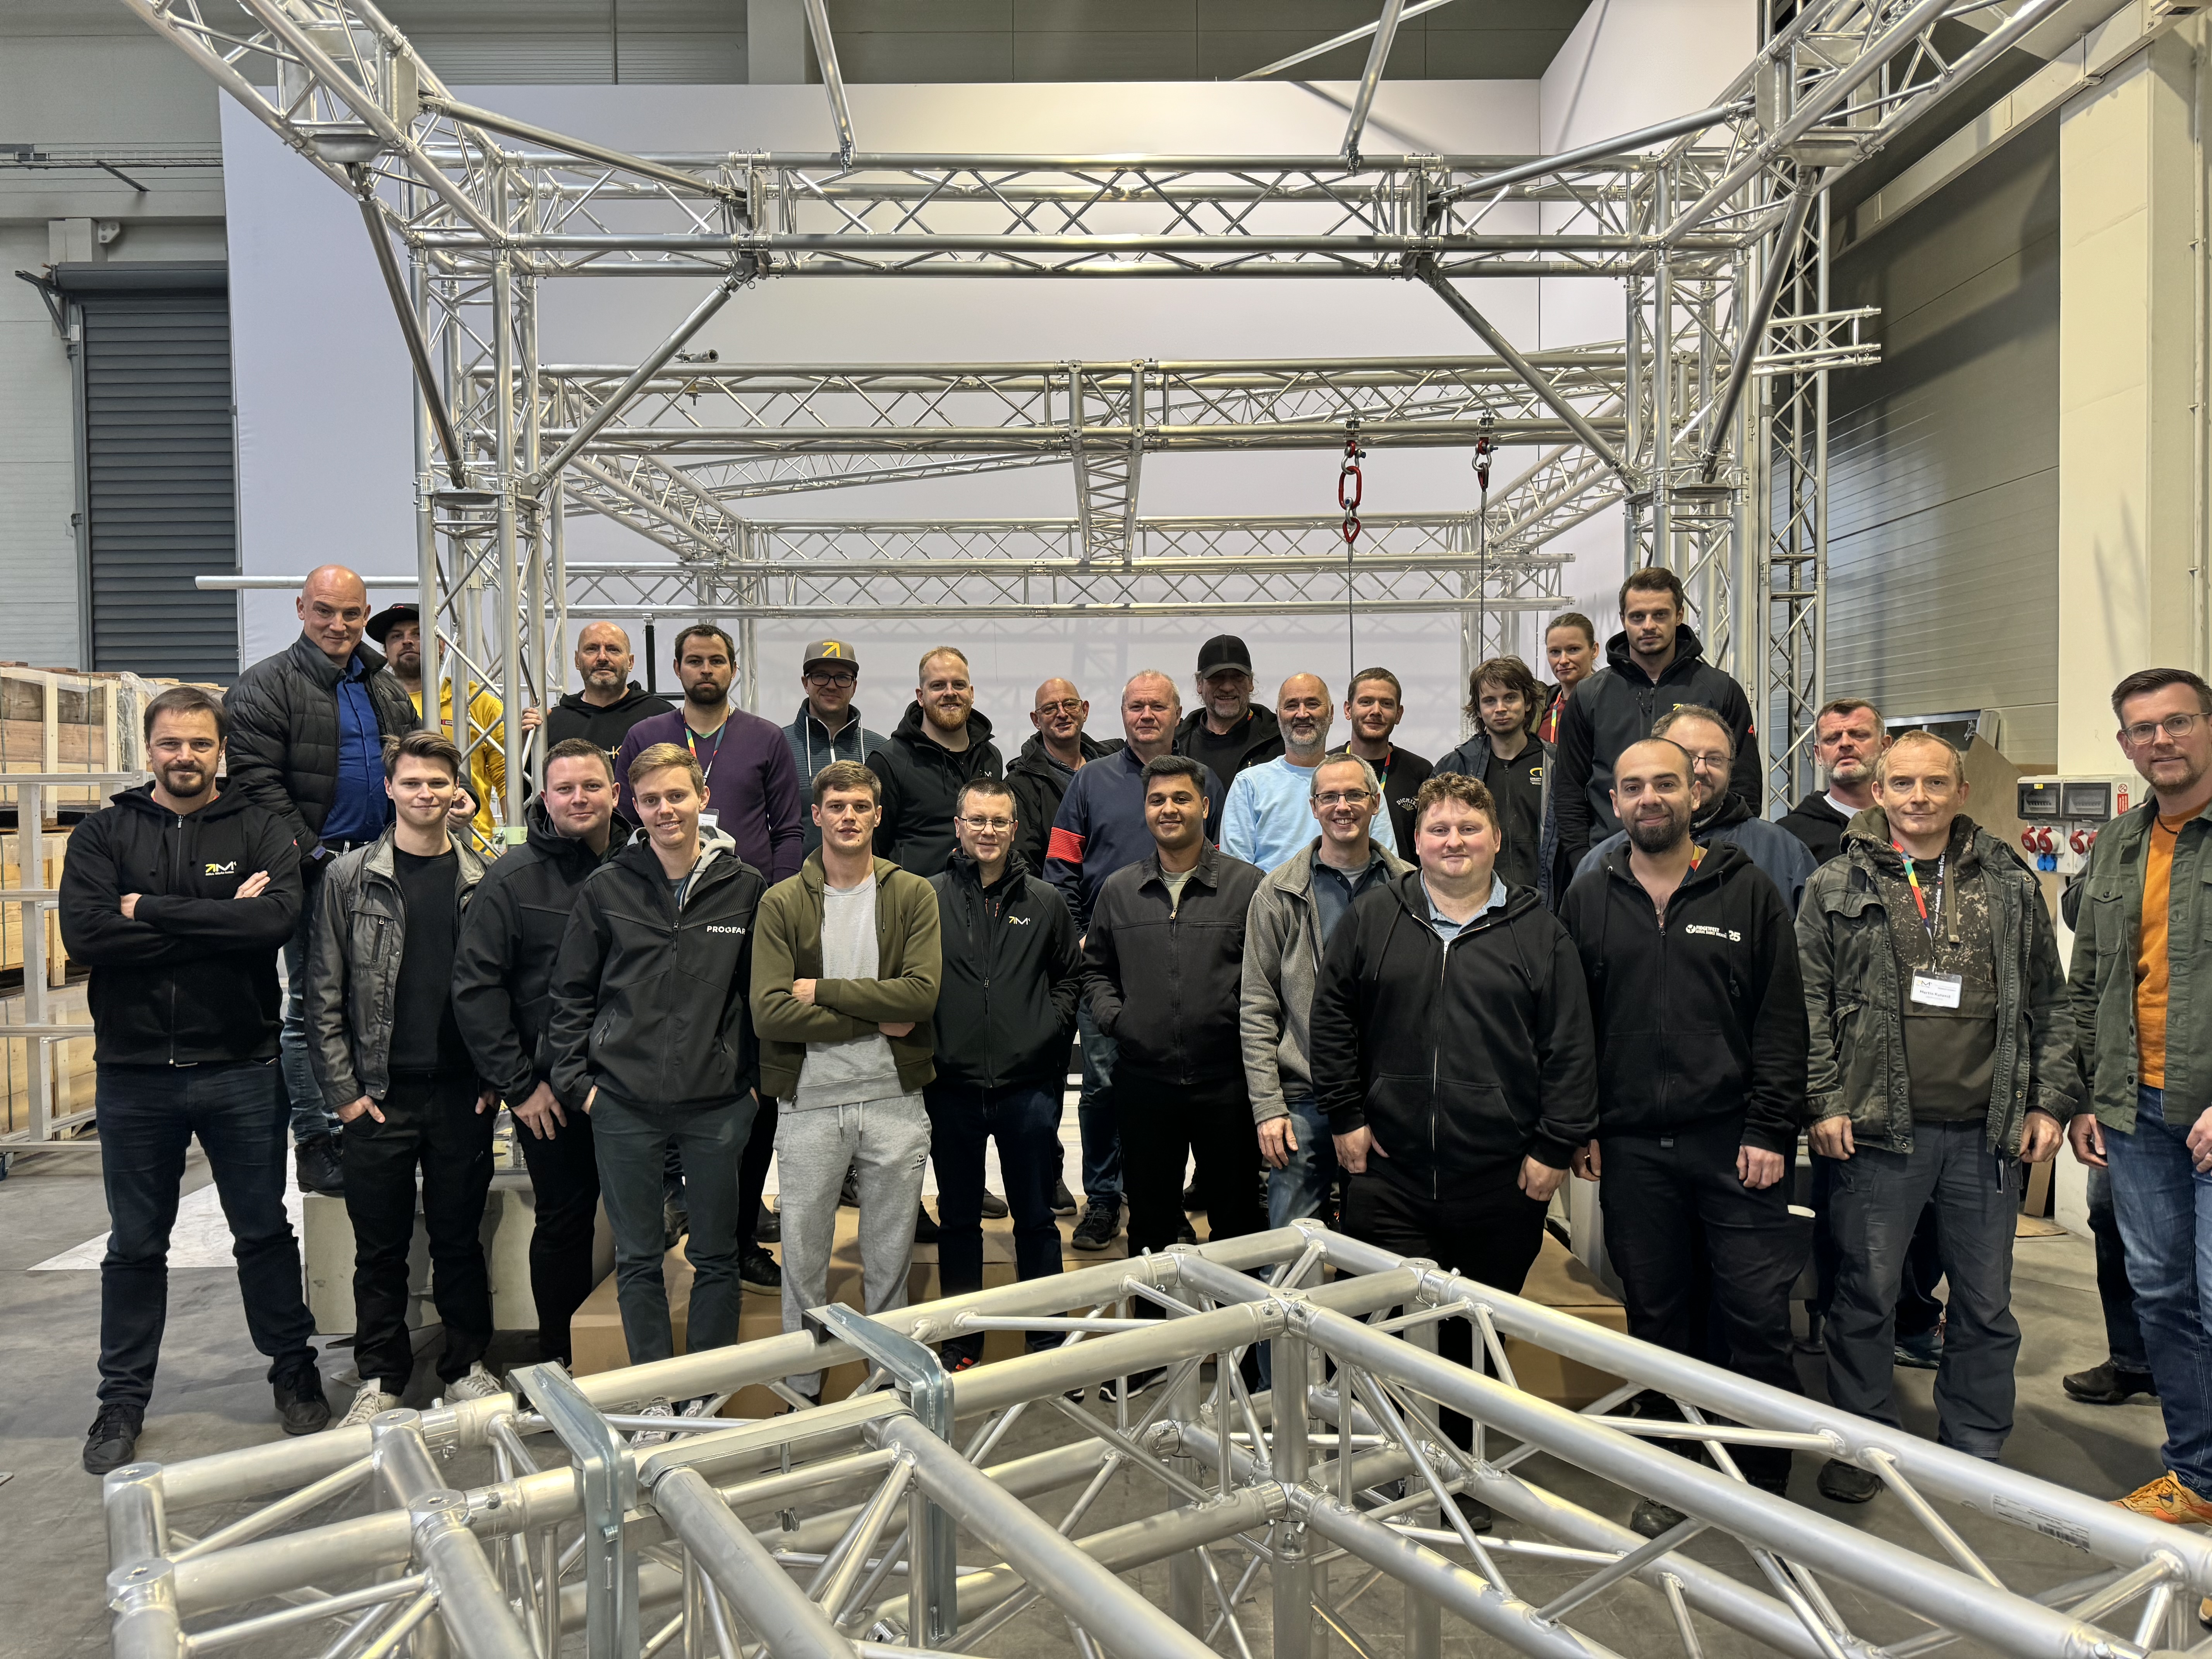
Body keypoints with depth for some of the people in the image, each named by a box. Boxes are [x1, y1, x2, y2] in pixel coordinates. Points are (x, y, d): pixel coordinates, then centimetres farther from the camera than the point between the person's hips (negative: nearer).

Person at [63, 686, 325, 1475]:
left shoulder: (259, 832, 0)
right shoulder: (104, 834, 3)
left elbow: (277, 917, -19)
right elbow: (85, 933, -14)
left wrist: (150, 910, -16)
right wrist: (218, 922, -17)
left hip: (240, 1069, -1)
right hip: (133, 1074, 1)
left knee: (265, 1232, 11)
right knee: (135, 1245, 13)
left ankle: (295, 1372, 27)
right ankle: (123, 1400, 28)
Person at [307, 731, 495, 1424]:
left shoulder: (484, 880, 4)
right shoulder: (350, 878, 1)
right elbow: (325, 993, 0)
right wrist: (343, 1090, -5)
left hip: (464, 1094, 1)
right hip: (380, 1096, -1)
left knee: (460, 1237, 11)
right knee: (380, 1244, 9)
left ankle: (467, 1366, 25)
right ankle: (380, 1378, 23)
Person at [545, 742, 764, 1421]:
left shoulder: (745, 887, 0)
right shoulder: (606, 889, 1)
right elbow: (569, 994, 6)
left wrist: (756, 1077, 1)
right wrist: (575, 1081, 0)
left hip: (720, 1104, 0)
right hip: (624, 1107, 1)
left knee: (716, 1257, 9)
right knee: (638, 1259, 10)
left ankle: (706, 1395, 24)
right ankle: (654, 1398, 23)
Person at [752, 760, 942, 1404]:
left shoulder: (913, 894, 1)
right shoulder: (782, 903, 0)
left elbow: (922, 992, -13)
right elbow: (770, 1011, -12)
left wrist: (822, 991, -13)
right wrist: (876, 1018, -13)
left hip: (895, 1100, 0)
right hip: (810, 1103, 0)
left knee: (890, 1259, 12)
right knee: (803, 1259, 11)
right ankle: (802, 1392, 28)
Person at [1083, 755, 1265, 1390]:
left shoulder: (1247, 886, -2)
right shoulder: (1118, 891, 9)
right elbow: (1096, 967, 18)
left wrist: (1251, 1024, -12)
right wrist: (1111, 1016, 2)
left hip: (1225, 1081, -3)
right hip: (1144, 1081, 3)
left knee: (1236, 1218, 7)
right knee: (1149, 1221, 14)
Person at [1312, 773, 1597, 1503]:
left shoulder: (1537, 930, 3)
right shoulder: (1374, 917, 6)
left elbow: (1571, 1048, 2)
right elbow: (1332, 1019, 10)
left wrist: (1555, 1147, -3)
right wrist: (1346, 1116, 5)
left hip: (1501, 1180, 0)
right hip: (1390, 1174, 0)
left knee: (1479, 1334, 11)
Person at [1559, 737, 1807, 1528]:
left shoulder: (1748, 892, 3)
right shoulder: (1588, 901, 8)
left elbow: (1782, 1021, 0)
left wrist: (1769, 1130, -7)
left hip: (1736, 1143, -2)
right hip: (1631, 1147, 2)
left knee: (1758, 1316, 2)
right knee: (1658, 1319, 11)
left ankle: (1764, 1480, 19)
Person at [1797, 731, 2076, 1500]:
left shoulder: (2010, 883, 8)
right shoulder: (1838, 887, 1)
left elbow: (2048, 1001, 11)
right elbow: (1810, 1003, 0)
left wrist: (2049, 1101, 5)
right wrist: (1823, 1101, -6)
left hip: (1988, 1132, 2)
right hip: (1878, 1128, -2)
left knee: (1986, 1304, 13)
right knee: (1866, 1295, 7)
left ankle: (1975, 1449, 30)